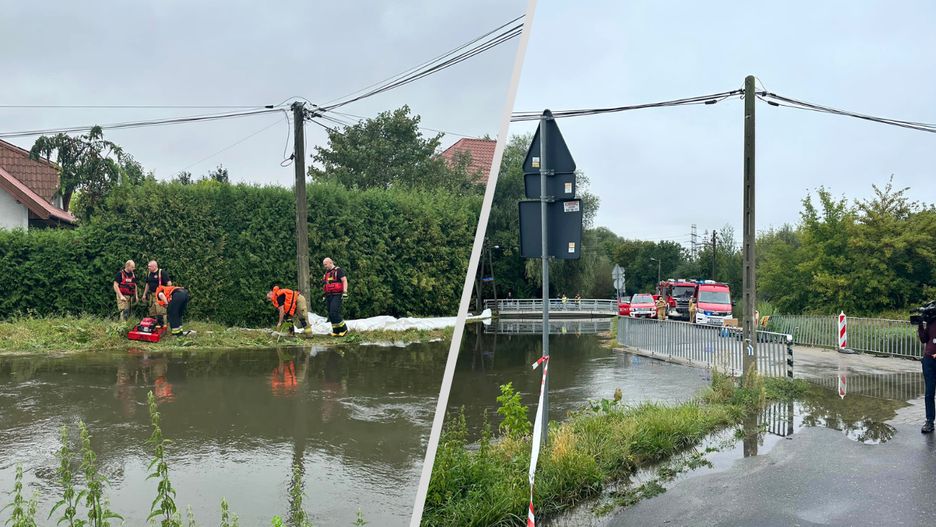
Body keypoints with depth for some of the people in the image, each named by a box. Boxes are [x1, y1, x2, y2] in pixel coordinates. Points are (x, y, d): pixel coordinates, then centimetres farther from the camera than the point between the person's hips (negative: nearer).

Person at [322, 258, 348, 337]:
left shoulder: (338, 270, -5)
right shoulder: (327, 273, 21)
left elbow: (344, 281, -13)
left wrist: (345, 292, -22)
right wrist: (325, 296, 25)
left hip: (337, 296, -8)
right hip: (329, 296, 8)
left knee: (334, 313, -18)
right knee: (331, 315, 5)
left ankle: (344, 329, -7)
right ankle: (336, 331, 10)